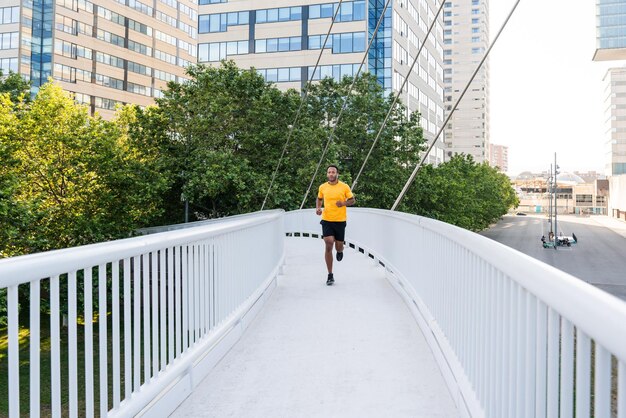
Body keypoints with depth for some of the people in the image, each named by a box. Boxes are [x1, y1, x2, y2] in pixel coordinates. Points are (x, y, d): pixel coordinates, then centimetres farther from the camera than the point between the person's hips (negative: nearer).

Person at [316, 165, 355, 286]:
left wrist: (343, 203, -15)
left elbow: (352, 200, 5)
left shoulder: (344, 187, -3)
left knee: (338, 246, 7)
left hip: (340, 220, 0)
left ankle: (340, 251, 51)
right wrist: (318, 208, 1)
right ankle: (330, 275, -1)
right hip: (326, 220, 0)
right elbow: (319, 199, 21)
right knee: (329, 245, -11)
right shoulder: (322, 187, 3)